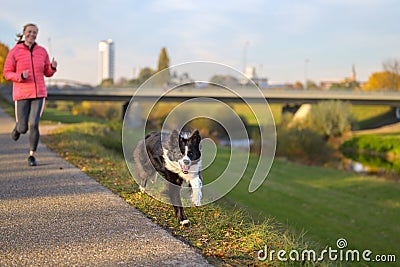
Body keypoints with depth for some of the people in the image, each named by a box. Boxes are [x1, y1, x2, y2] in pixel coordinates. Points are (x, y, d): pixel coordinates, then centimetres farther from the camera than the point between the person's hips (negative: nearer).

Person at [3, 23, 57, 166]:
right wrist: (20, 76, -21)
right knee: (23, 128, 0)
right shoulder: (14, 52, -3)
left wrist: (53, 67, -12)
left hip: (39, 93, 1)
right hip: (22, 94, -1)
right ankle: (18, 127, 40)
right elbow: (7, 73, -1)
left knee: (34, 124, -11)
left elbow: (47, 73, 11)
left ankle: (32, 156, 4)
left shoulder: (42, 51, 5)